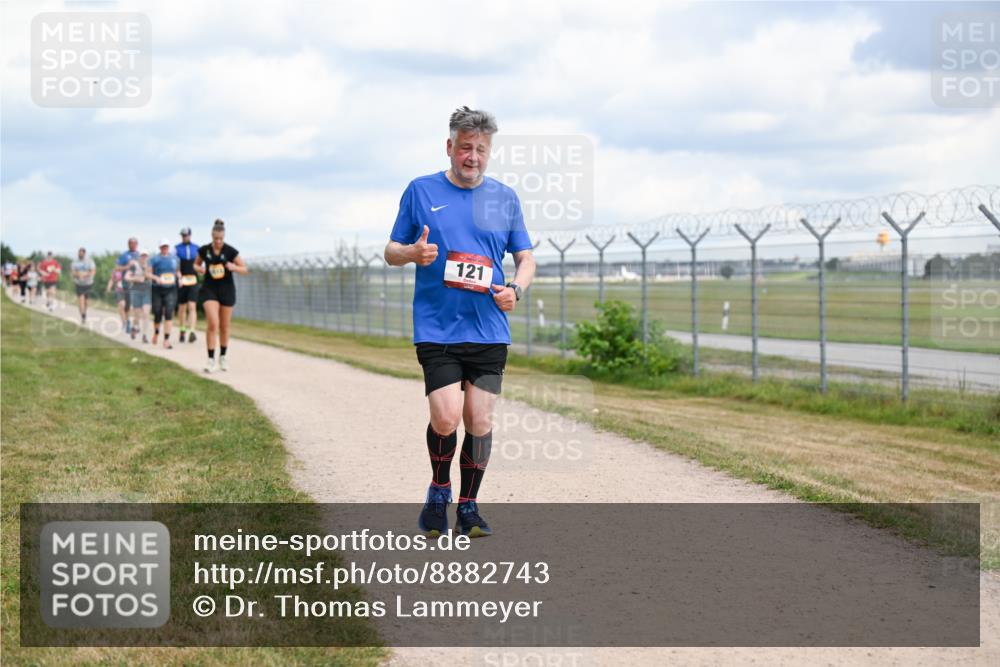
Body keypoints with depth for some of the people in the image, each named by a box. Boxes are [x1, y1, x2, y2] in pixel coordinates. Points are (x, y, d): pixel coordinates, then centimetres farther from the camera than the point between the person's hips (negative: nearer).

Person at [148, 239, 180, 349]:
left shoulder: (175, 259, 10)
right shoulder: (154, 259, 2)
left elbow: (178, 271, 24)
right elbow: (147, 273, -2)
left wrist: (179, 278, 4)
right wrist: (156, 278, -20)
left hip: (171, 290, 1)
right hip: (157, 290, -1)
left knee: (169, 314, -13)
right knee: (158, 314, 5)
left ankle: (166, 340, -14)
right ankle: (156, 332, 38)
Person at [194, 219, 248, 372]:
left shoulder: (230, 251, -7)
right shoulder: (204, 250, -3)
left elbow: (244, 270, -2)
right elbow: (196, 264, 15)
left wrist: (234, 267, -23)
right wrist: (199, 269, -8)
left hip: (227, 290, 0)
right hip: (209, 289, 0)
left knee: (224, 326, 9)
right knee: (212, 323, -16)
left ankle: (223, 357, 27)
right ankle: (211, 359, -13)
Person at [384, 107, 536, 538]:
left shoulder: (505, 198, 10)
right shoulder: (421, 191, 4)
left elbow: (525, 259, 15)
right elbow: (391, 252, 10)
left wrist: (515, 289, -7)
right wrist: (412, 253, -14)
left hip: (489, 331, 2)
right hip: (436, 329, -2)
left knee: (479, 422, 2)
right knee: (446, 418, -14)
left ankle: (468, 507, 18)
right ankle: (439, 490, 14)